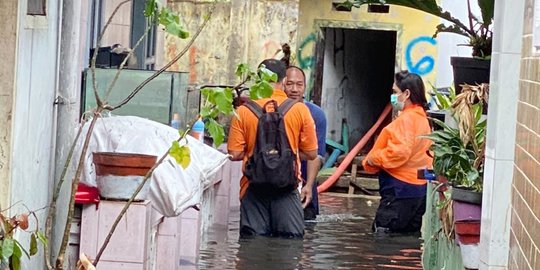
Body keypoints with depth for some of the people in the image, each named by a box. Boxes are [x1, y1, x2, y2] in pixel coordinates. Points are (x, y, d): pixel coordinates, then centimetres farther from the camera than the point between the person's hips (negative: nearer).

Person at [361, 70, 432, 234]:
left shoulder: (407, 119, -14)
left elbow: (399, 151, -25)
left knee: (381, 233, -9)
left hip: (400, 187, -10)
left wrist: (372, 159, -11)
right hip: (419, 187, 10)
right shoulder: (422, 118, 17)